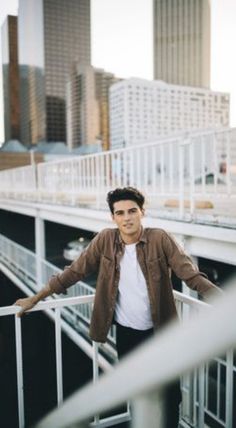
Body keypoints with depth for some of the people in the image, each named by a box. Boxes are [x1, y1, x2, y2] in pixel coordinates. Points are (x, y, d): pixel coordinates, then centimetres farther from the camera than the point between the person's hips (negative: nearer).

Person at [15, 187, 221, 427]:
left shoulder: (160, 239, -15)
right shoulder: (105, 240, -9)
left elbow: (190, 274, -16)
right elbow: (75, 271, -5)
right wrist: (36, 298, -3)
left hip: (160, 331, -1)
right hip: (126, 332, 2)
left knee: (169, 392, 12)